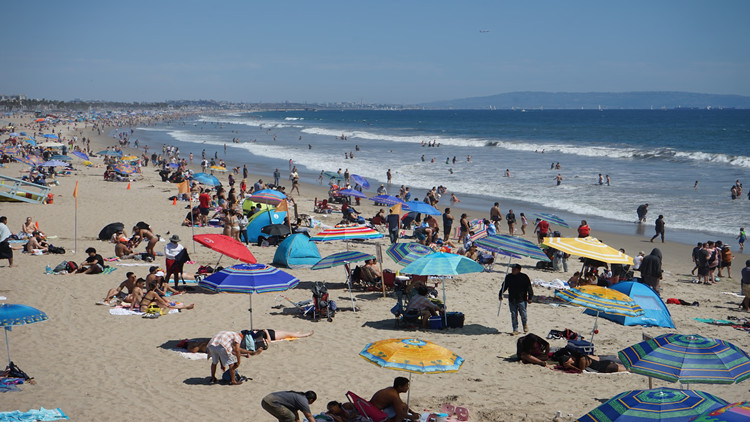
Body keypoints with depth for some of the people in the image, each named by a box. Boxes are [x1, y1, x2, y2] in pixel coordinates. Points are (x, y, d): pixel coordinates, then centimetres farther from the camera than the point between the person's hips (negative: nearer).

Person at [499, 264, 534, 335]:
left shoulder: (524, 277, -6)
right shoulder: (508, 277, 6)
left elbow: (529, 288, -3)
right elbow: (504, 286, 17)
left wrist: (530, 297, -8)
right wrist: (500, 294, 13)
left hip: (521, 300, -4)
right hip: (512, 300, 4)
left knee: (523, 314, 3)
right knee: (513, 315, 4)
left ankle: (525, 325, 33)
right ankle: (515, 330, 11)